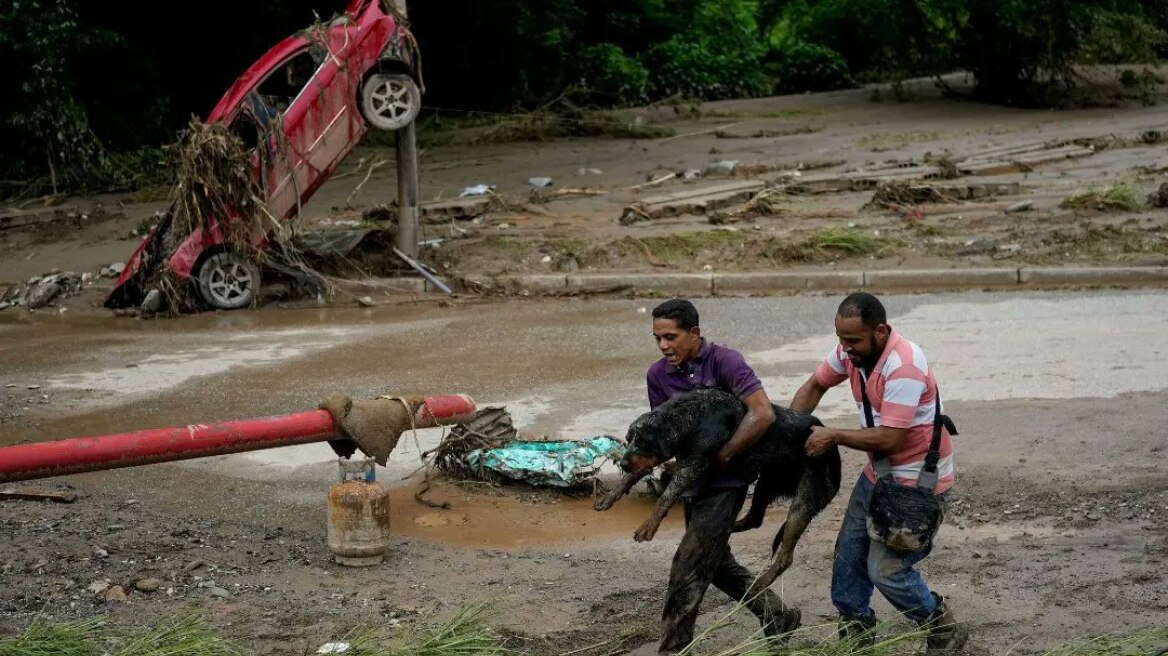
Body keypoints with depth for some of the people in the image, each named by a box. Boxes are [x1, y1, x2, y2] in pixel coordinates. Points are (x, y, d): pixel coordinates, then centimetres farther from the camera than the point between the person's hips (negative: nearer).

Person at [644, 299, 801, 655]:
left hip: (725, 481, -7)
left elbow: (763, 413, -26)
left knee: (689, 566, -9)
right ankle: (777, 616, 34)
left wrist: (718, 457, -26)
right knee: (716, 563, 17)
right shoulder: (657, 375, -1)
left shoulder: (724, 361, -18)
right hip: (692, 482, 7)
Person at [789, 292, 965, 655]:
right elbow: (815, 385, 12)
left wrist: (832, 436, -20)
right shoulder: (850, 351, -6)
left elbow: (889, 438, -31)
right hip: (878, 472, 8)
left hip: (918, 481, -8)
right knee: (849, 551, 13)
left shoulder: (903, 366, -30)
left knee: (886, 569, -9)